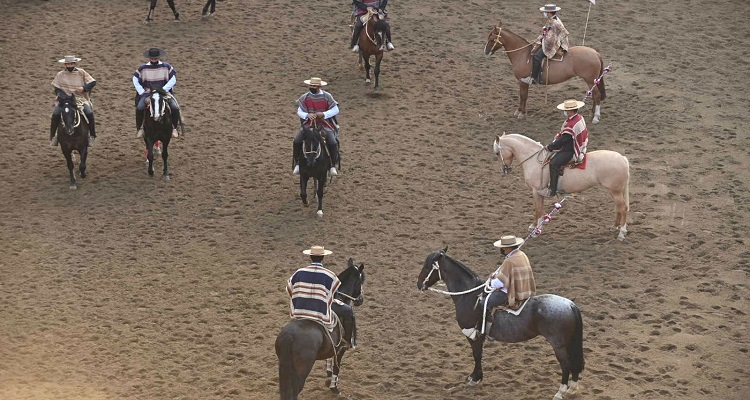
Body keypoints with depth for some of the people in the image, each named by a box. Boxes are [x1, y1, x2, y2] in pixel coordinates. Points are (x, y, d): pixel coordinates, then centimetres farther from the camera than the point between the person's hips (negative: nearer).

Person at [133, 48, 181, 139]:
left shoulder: (167, 67, -1)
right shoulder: (143, 68, 0)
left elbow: (173, 80, -2)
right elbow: (135, 80, 6)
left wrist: (163, 90, -11)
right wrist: (142, 92, -4)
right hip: (147, 93, 0)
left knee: (175, 108, -23)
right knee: (139, 108, -27)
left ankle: (174, 127, 1)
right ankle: (140, 128, -4)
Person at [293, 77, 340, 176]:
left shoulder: (327, 97, -7)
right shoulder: (305, 97, -1)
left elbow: (335, 110, -4)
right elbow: (299, 111, 3)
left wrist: (324, 114, -20)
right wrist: (307, 115, -19)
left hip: (325, 124, -2)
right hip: (309, 123, 2)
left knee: (332, 143, -23)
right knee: (297, 141, -19)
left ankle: (333, 166, -4)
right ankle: (297, 163, 1)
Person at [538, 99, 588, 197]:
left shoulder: (571, 125, -27)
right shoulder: (580, 118, 6)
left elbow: (562, 141, -24)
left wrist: (549, 147, -11)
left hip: (570, 151, -11)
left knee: (554, 163, -21)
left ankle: (552, 190, -20)